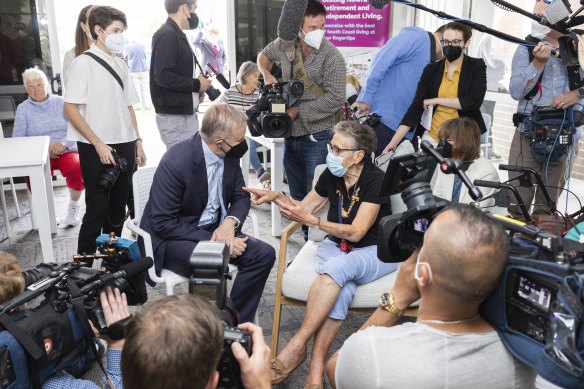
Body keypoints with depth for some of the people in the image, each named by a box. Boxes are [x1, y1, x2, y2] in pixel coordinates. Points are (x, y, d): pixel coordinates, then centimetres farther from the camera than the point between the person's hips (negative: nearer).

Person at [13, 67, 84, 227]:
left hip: (67, 151, 0)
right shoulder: (23, 109, 11)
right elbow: (17, 139, 3)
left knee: (77, 167, -35)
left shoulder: (61, 102, 10)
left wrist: (63, 143, -18)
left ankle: (74, 206, -9)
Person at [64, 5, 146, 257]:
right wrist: (98, 144, -15)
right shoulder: (83, 63, -6)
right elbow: (70, 109, -10)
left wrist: (137, 142, 12)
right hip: (96, 148, -6)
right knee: (97, 209, -1)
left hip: (124, 146, 6)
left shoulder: (121, 65, 12)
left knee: (118, 207, 12)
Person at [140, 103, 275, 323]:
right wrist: (213, 240, -26)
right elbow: (163, 223, -23)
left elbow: (241, 196, 7)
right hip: (172, 237, -6)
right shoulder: (176, 162, -25)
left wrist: (230, 222, -15)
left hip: (213, 229, 7)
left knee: (264, 254, -11)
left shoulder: (230, 155, -6)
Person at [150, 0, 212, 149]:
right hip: (175, 117, -10)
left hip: (186, 113, 10)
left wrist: (196, 91, 3)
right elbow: (163, 76, -23)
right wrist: (196, 84, -13)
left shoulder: (177, 35, 16)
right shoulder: (166, 35, -13)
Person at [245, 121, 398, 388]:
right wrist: (276, 196, -5)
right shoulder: (331, 175, -2)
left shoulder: (375, 180, -17)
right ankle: (316, 367, -34)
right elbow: (305, 207, 13)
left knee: (337, 268, -36)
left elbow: (357, 232, -22)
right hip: (336, 245, 4)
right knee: (342, 286, -31)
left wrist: (311, 221, -27)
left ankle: (297, 347, -29)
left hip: (375, 252, -3)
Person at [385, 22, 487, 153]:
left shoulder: (476, 66, -2)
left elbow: (474, 101, -17)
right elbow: (415, 108, -3)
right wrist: (394, 142, -13)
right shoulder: (431, 69, 3)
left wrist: (437, 100, -12)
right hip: (432, 137, 2)